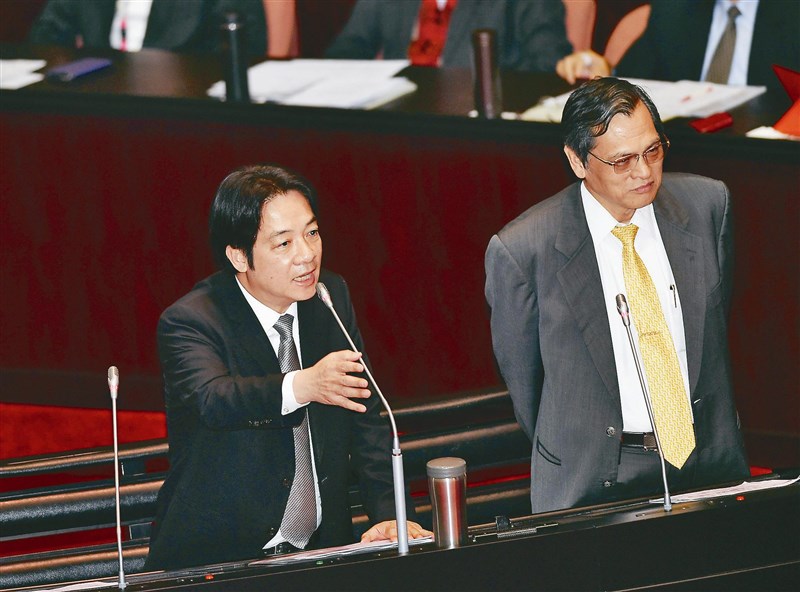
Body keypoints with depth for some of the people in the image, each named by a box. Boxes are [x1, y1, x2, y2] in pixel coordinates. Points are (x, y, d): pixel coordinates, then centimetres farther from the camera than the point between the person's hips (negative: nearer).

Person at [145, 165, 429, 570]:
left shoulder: (332, 297, 6)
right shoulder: (190, 322, -11)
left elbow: (366, 417, 7)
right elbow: (212, 400, -31)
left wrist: (392, 514, -8)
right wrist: (300, 386, -49)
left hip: (320, 549, 4)